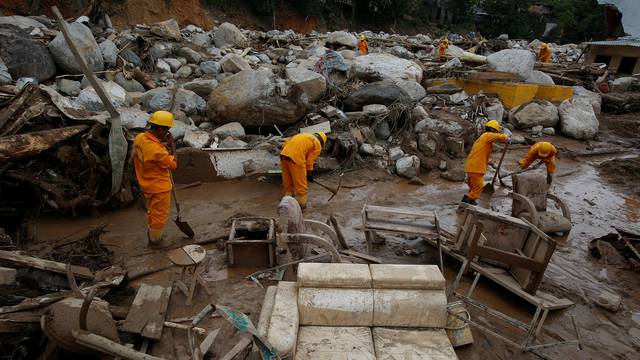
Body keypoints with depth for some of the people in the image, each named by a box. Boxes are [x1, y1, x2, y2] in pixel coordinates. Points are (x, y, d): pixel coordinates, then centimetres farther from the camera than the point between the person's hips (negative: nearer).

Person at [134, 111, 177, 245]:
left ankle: (151, 234, 47)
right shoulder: (157, 150, -34)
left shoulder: (139, 138, -8)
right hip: (159, 188, -8)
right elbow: (173, 164, -20)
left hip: (147, 185, 8)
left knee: (151, 211, 28)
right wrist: (172, 146, -12)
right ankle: (155, 239, 31)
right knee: (160, 215, 13)